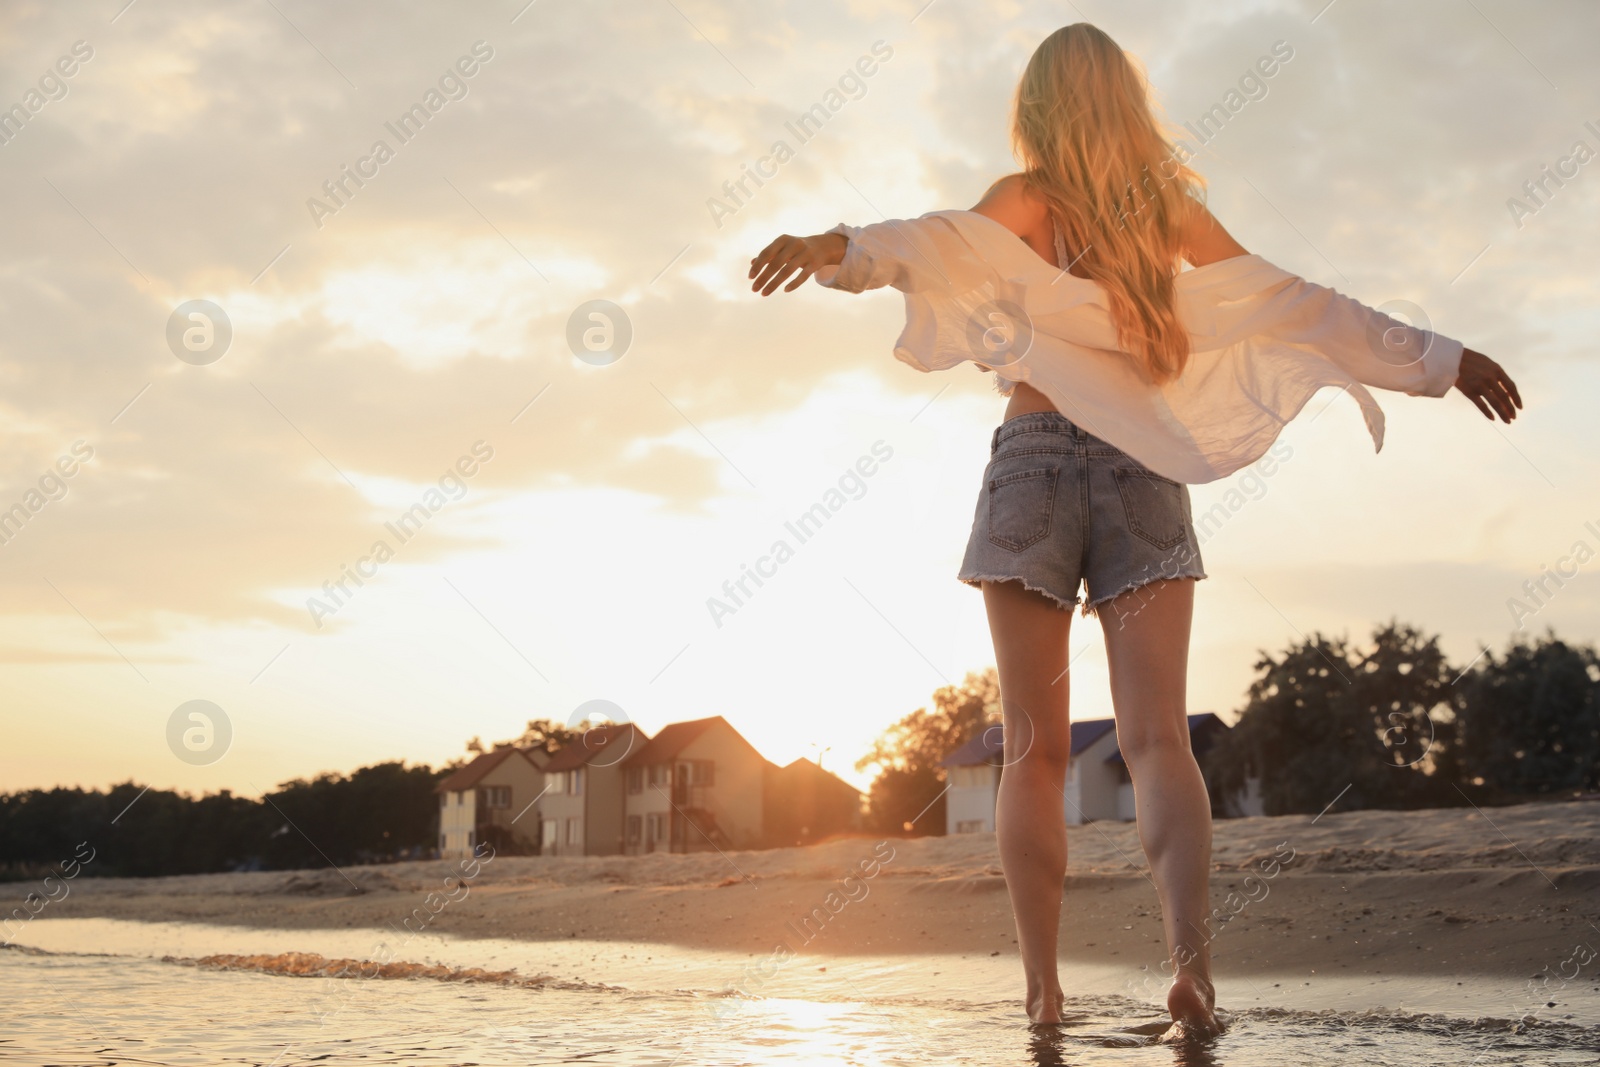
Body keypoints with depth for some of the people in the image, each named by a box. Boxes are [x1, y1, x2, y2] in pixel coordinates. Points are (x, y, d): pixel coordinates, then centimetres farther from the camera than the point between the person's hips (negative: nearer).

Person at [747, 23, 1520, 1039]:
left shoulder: (1026, 199, 3)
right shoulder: (1174, 208, 12)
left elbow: (939, 236, -18)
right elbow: (1301, 303, 15)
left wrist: (837, 247, -34)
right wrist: (1442, 356, 22)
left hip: (1034, 461, -2)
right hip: (1146, 474, 2)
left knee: (1036, 750, 4)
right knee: (1158, 736, -6)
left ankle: (1043, 985, 1)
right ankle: (1192, 956, -26)